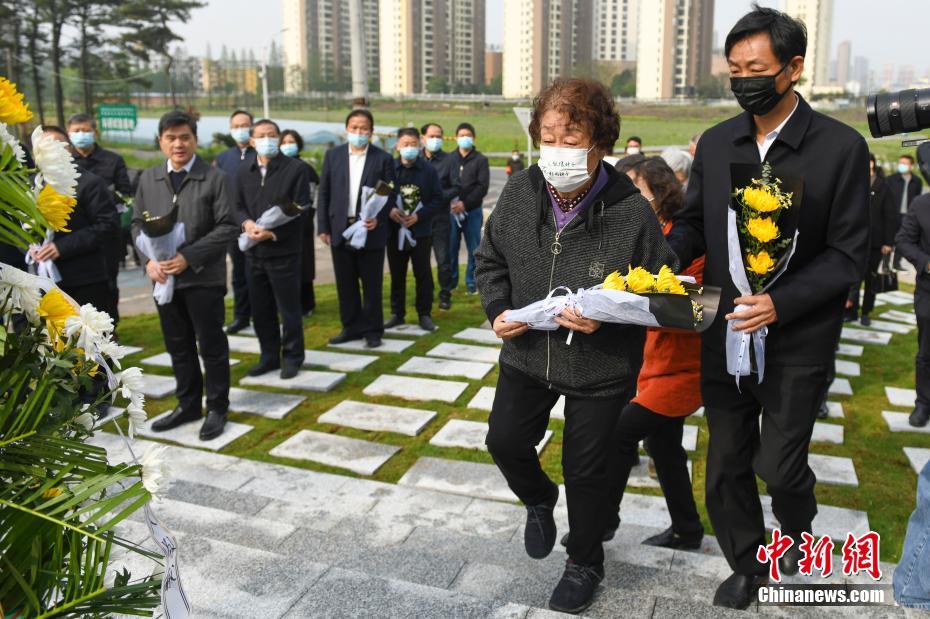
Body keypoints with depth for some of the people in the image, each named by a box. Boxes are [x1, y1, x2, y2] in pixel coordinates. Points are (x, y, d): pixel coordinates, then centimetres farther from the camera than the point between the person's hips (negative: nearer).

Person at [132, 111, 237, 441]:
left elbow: (227, 227, -11)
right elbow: (138, 224, 12)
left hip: (204, 277, -5)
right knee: (178, 346, 14)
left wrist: (189, 257, -18)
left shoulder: (215, 178, -6)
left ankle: (217, 408, 18)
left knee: (211, 345, 5)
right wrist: (149, 259, -6)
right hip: (165, 277, 5)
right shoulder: (148, 178, 9)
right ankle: (188, 404, 28)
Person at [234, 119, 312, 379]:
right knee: (260, 308, 12)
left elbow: (300, 209, -10)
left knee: (289, 308, 4)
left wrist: (273, 232, -19)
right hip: (253, 251, 5)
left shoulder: (296, 168, -5)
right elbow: (238, 206, 13)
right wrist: (246, 222, -10)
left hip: (284, 251, -5)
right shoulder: (244, 171, 11)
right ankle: (269, 356, 26)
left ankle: (292, 357, 19)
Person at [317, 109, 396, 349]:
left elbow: (389, 195, 0)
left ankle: (373, 330, 16)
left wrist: (378, 218, -16)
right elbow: (324, 193, 7)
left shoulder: (383, 159, -1)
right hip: (340, 229, 3)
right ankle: (351, 327, 22)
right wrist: (323, 227, 2)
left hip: (371, 230, -2)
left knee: (372, 284, 4)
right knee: (345, 283, 9)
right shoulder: (333, 155, 6)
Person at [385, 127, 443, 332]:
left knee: (423, 274, 4)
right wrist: (389, 210, -16)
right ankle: (397, 313, 22)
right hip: (394, 230, 1)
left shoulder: (428, 171, -1)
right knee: (397, 274, 10)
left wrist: (418, 216, -15)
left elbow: (437, 201, -3)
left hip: (420, 231, -1)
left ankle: (424, 314, 14)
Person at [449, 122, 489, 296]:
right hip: (452, 210, 1)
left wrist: (465, 203, -16)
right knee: (451, 248, 4)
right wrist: (451, 201, -13)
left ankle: (471, 282, 14)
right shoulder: (450, 159, 8)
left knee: (474, 248, 3)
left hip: (473, 211, -1)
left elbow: (483, 186, -6)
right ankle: (451, 280, 17)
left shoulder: (480, 160, 2)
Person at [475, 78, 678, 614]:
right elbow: (491, 258, 6)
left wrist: (605, 318, -27)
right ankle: (539, 500, 44)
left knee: (585, 469, 10)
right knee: (506, 440, 8)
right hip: (527, 353, 4)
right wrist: (498, 310, -10)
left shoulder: (631, 211, -22)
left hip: (601, 366, -3)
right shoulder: (520, 193, -10)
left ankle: (585, 564, 38)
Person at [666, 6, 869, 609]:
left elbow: (848, 254, -10)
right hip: (724, 335, 4)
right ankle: (748, 567, 36)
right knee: (726, 464, 12)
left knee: (778, 464, 2)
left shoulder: (841, 146, -10)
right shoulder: (716, 142, 2)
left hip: (797, 342, -4)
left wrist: (782, 303, -23)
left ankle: (799, 529, 39)